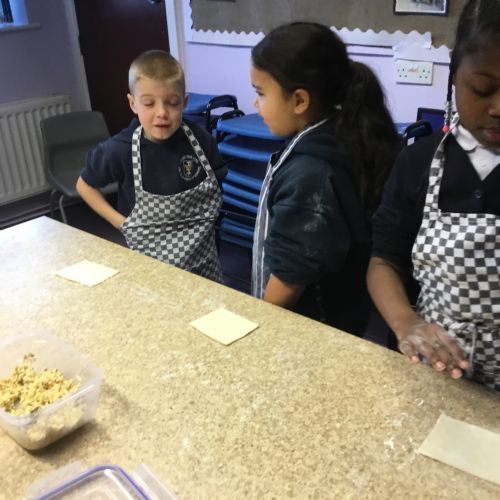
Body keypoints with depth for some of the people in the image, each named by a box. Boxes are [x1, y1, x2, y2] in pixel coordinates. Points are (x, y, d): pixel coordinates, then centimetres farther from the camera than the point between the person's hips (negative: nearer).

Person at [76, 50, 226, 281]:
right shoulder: (120, 150, -17)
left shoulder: (200, 140, -13)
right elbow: (84, 185, 1)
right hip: (148, 263, -2)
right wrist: (120, 222, -8)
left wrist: (205, 216, -11)